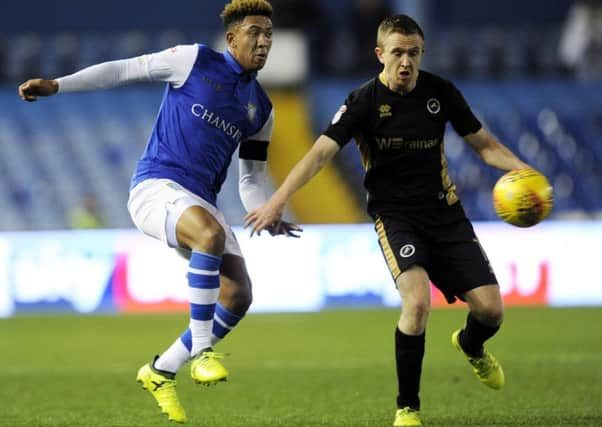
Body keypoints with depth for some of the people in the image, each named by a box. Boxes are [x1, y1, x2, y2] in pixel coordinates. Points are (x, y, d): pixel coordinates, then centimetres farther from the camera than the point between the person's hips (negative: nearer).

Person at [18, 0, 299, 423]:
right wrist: (58, 85, -7)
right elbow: (124, 70, 1)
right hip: (157, 185, -7)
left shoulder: (261, 108, 15)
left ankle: (162, 372, 9)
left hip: (200, 202, 7)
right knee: (211, 235, -37)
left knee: (239, 296, -7)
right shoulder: (194, 61, -1)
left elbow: (252, 178, 18)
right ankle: (202, 351, -28)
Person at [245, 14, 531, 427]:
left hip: (444, 210, 4)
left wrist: (521, 169, -10)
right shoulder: (364, 101, -11)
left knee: (490, 308, -5)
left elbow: (483, 142, 8)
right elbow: (321, 151, -18)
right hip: (394, 213, -3)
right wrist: (278, 200, -29)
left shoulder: (441, 92, -1)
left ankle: (471, 346, 36)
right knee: (417, 300, -28)